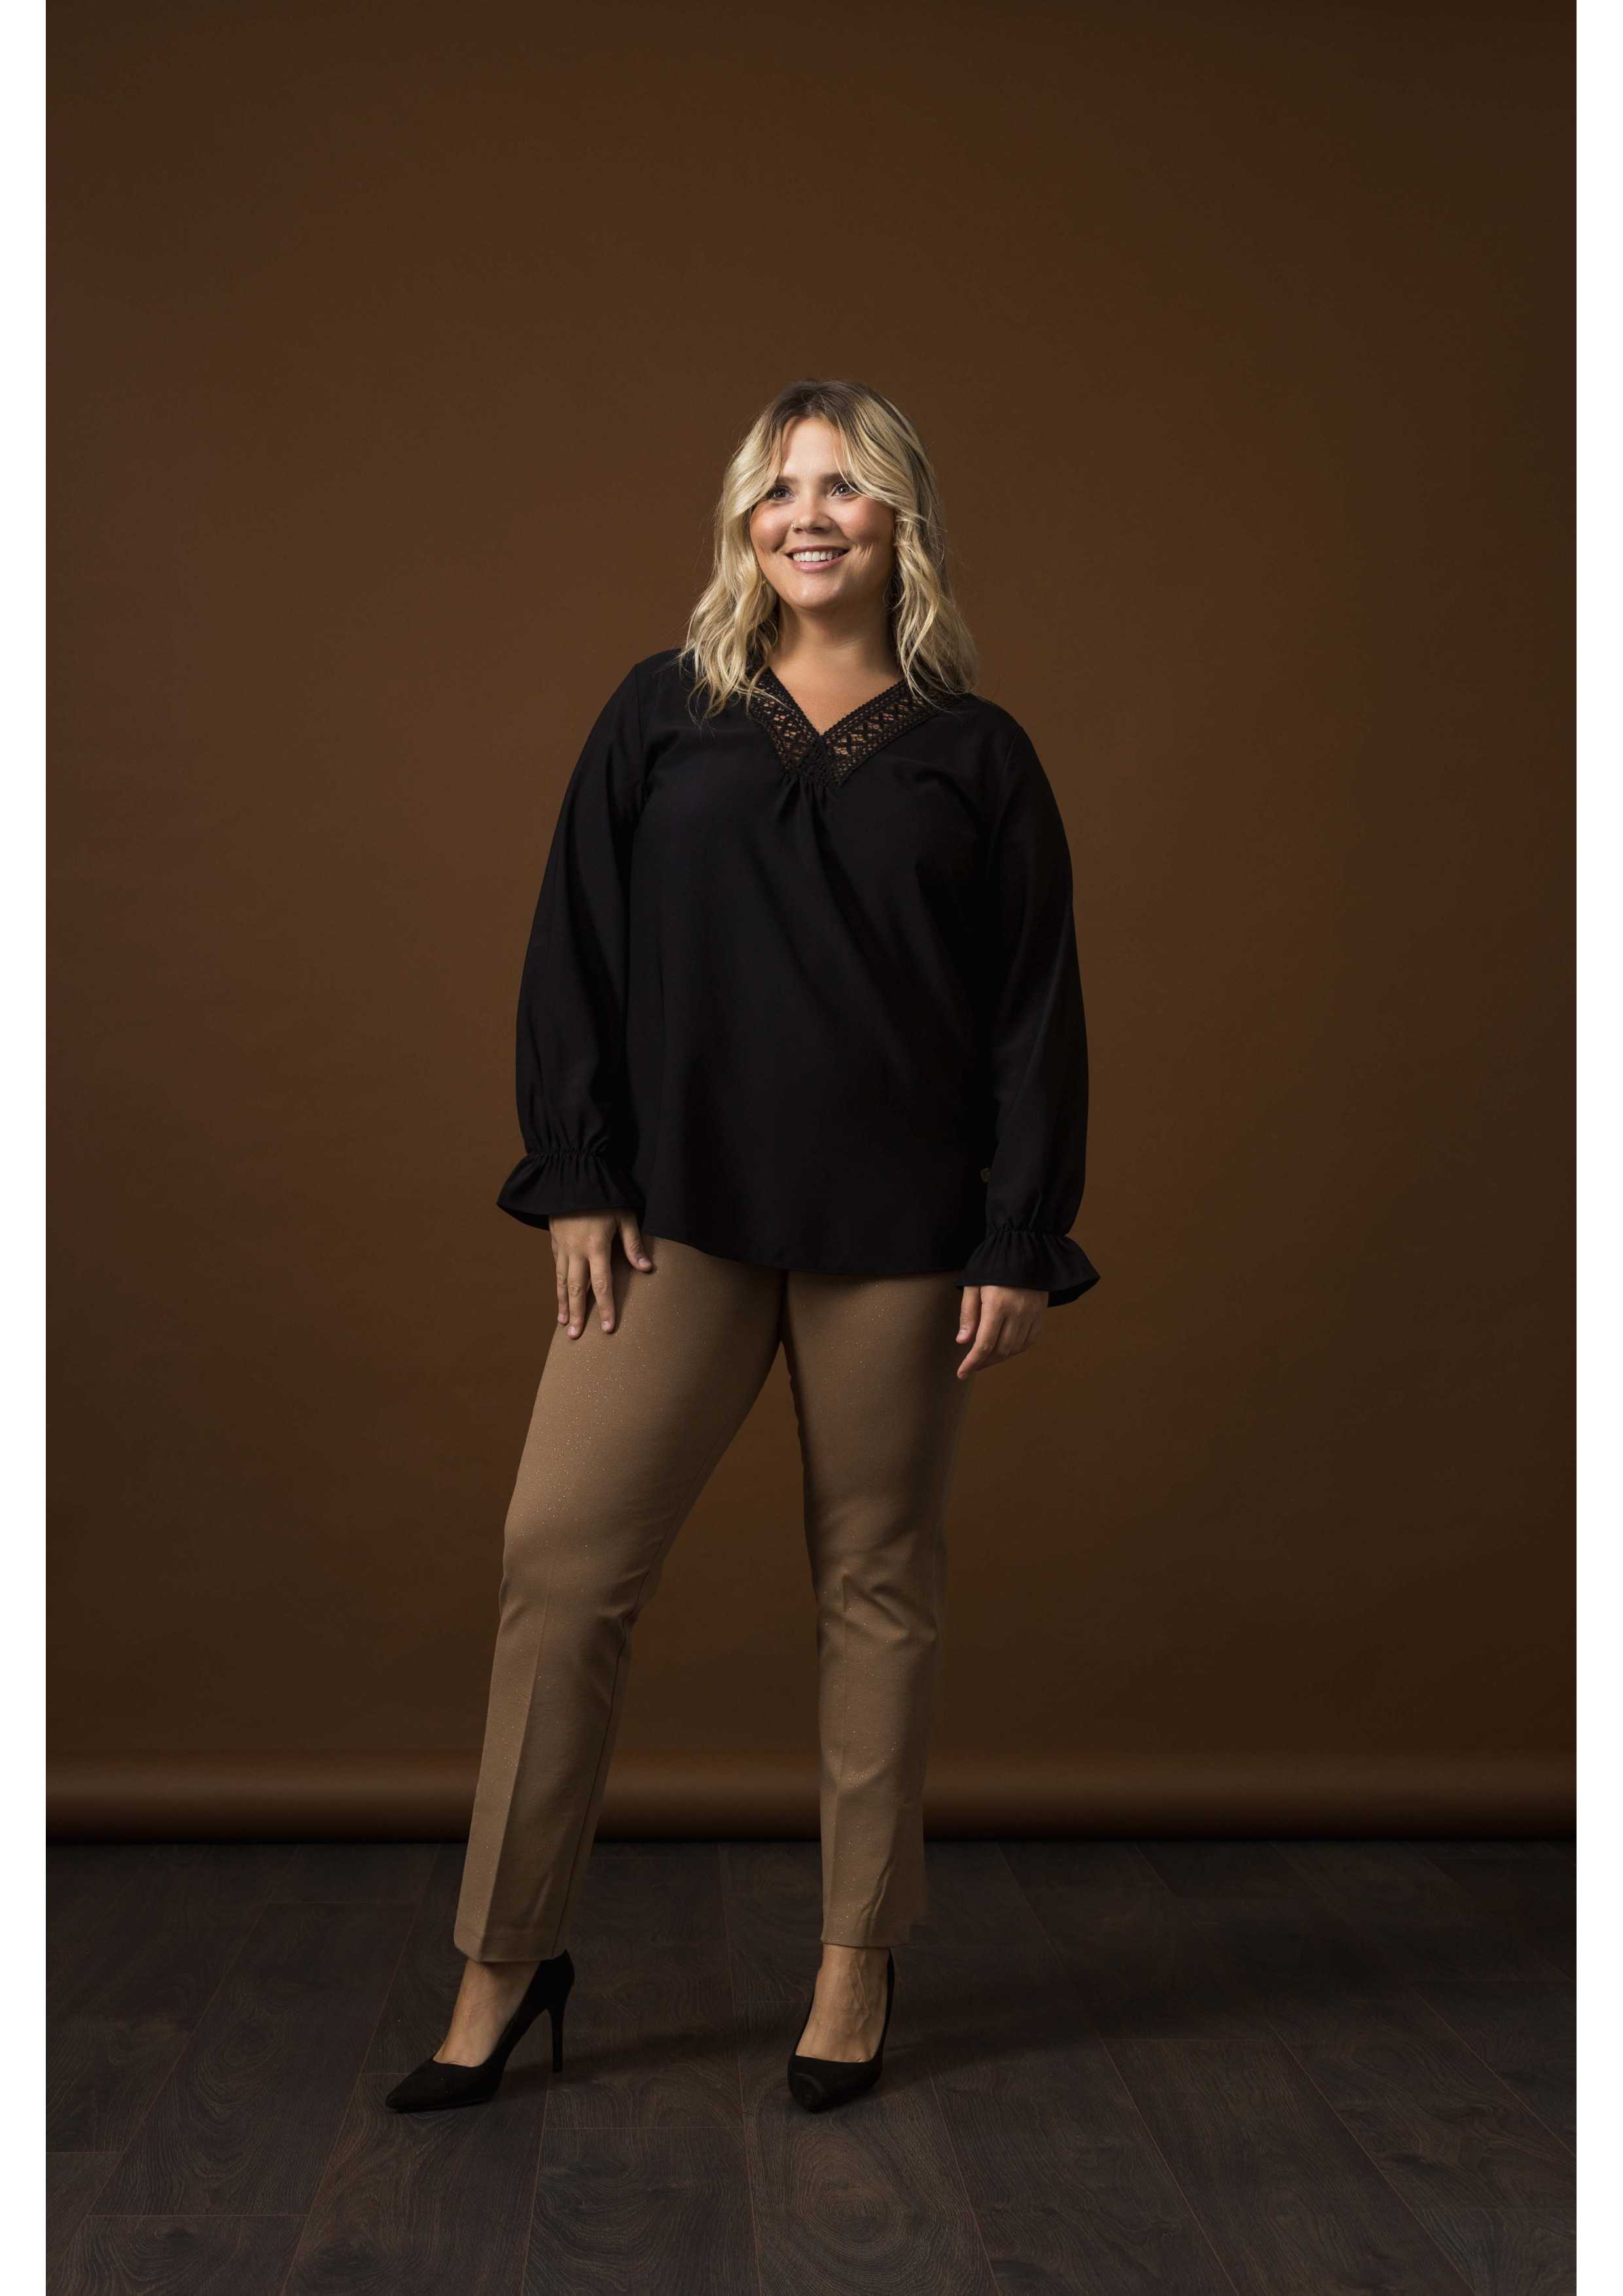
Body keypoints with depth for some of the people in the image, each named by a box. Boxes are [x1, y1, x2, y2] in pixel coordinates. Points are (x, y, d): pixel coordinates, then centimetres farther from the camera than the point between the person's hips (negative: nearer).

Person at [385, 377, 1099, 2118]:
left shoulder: (975, 753, 6)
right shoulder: (660, 716, 8)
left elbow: (1038, 1013, 4)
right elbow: (574, 956, 6)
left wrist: (1022, 1242, -2)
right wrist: (577, 1183, -2)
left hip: (898, 1230, 0)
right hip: (681, 1213, 1)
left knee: (878, 1582, 7)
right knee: (560, 1553, -5)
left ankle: (857, 1963, 23)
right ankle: (508, 1962, 10)